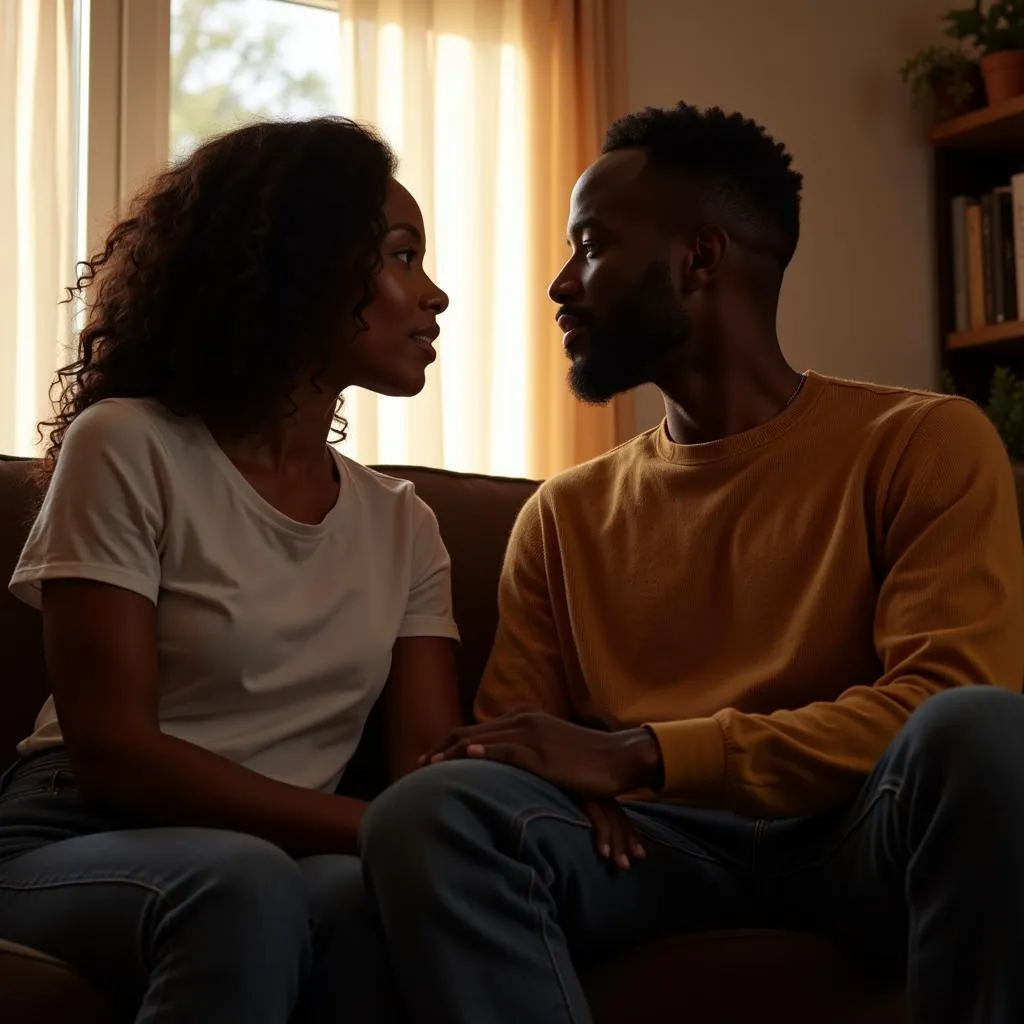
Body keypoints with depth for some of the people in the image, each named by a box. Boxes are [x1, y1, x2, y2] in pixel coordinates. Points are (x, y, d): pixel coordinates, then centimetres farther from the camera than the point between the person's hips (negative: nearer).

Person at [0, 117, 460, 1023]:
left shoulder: (403, 526, 12)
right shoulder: (128, 448, -5)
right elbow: (112, 753, -12)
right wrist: (376, 830, -22)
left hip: (282, 866, 4)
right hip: (74, 852, -3)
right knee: (244, 883, -38)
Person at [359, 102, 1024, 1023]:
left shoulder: (924, 443, 2)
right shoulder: (566, 514, 16)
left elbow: (945, 695, -11)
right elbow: (511, 738, 13)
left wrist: (638, 754, -18)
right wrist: (579, 785, -14)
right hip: (659, 839, 2)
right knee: (429, 814, -28)